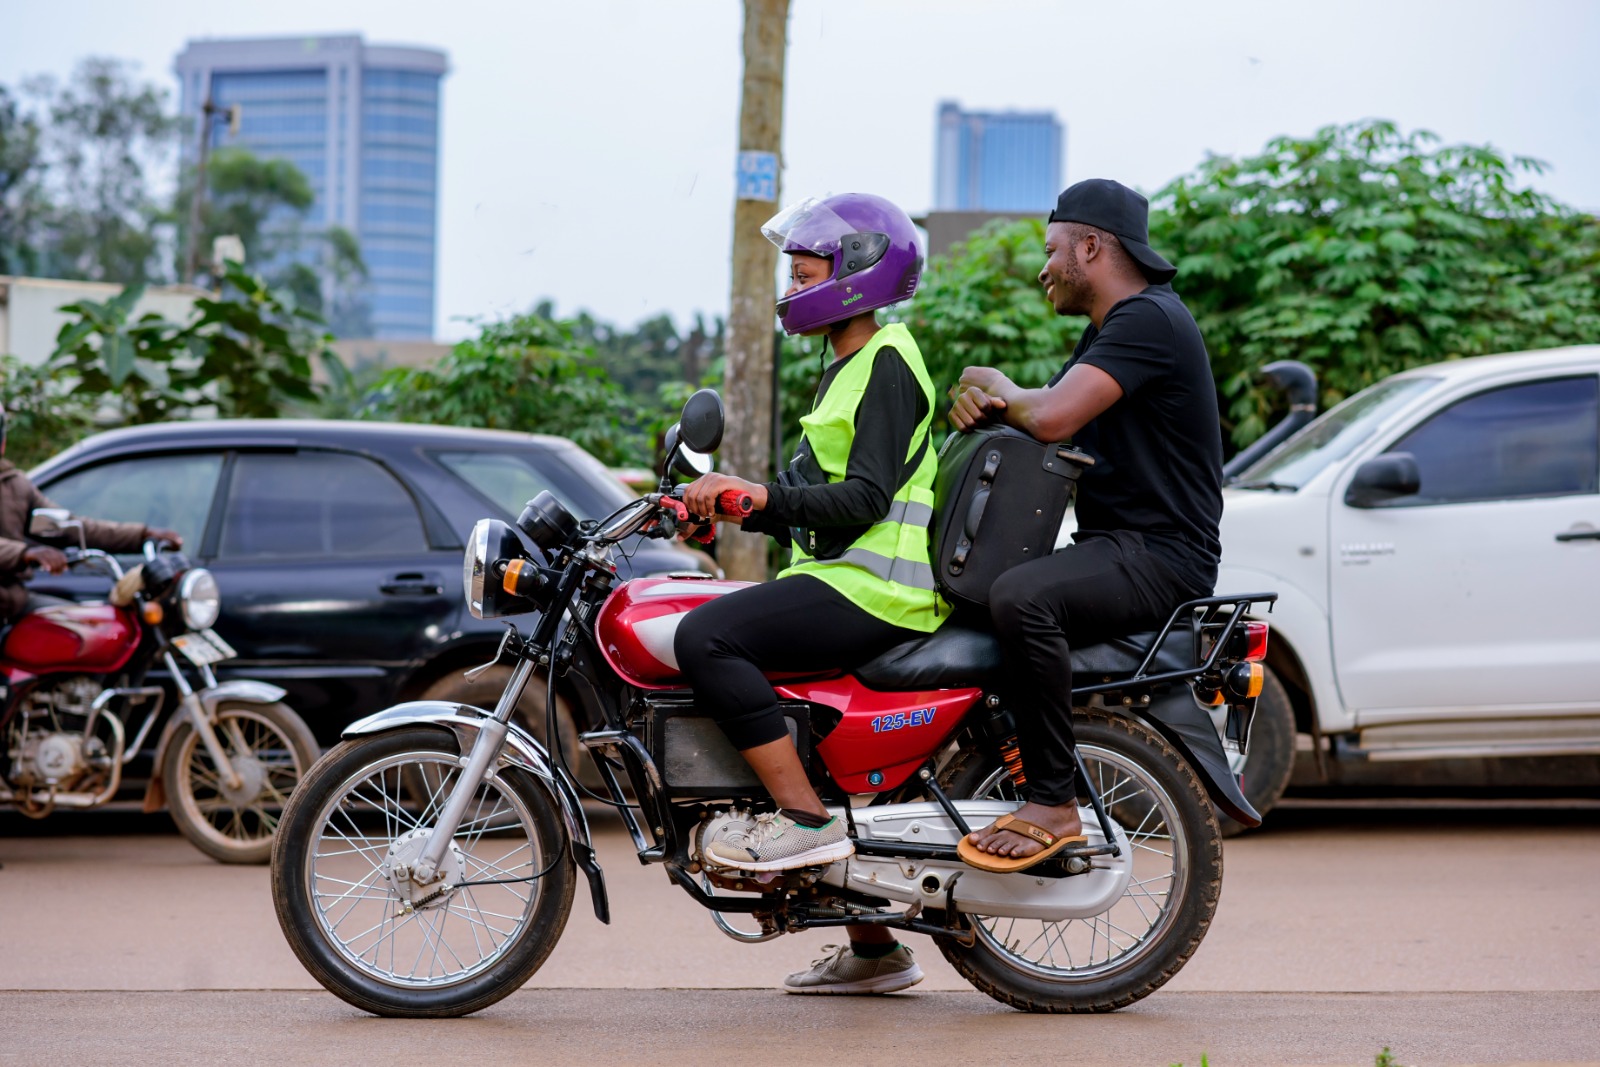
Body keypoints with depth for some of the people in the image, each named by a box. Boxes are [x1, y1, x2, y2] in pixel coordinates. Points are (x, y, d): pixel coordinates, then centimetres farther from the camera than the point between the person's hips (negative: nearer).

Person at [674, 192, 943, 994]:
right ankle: (872, 950, 20)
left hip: (874, 590, -11)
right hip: (845, 583, 11)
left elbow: (865, 498, -19)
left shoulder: (886, 364, -8)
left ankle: (805, 822, -24)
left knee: (706, 637, -25)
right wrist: (723, 504, 13)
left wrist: (763, 495, -28)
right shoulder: (850, 366, 23)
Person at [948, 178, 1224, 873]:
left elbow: (1052, 418, -26)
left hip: (1161, 556, -11)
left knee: (1023, 600, -35)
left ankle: (1053, 805, -29)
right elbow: (1043, 418, 18)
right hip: (1110, 549, 11)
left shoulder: (1150, 319, -14)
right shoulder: (1108, 329, 21)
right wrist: (984, 406, -5)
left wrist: (998, 386, -4)